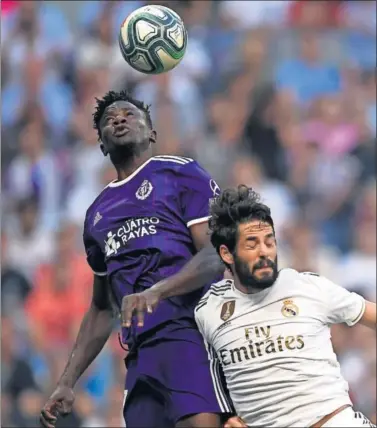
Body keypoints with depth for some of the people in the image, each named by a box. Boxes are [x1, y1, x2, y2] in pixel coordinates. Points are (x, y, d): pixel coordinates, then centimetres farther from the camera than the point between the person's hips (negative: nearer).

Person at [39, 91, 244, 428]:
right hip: (142, 354, 6)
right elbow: (102, 308, 30)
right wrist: (67, 383, 22)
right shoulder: (97, 214, 26)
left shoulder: (181, 173, 7)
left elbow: (216, 256, -6)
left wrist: (156, 291, -23)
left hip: (192, 332, -6)